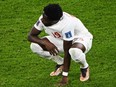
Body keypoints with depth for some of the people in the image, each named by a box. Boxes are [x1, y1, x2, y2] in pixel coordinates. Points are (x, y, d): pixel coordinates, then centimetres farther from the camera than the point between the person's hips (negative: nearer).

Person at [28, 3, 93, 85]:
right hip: (61, 39, 6)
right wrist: (46, 43, -34)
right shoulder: (44, 19, -23)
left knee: (74, 51, -43)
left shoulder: (66, 24, -39)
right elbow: (31, 36, -13)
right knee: (35, 46, -15)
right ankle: (60, 63, 9)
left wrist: (65, 76, -29)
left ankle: (84, 67, -6)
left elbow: (67, 52, -33)